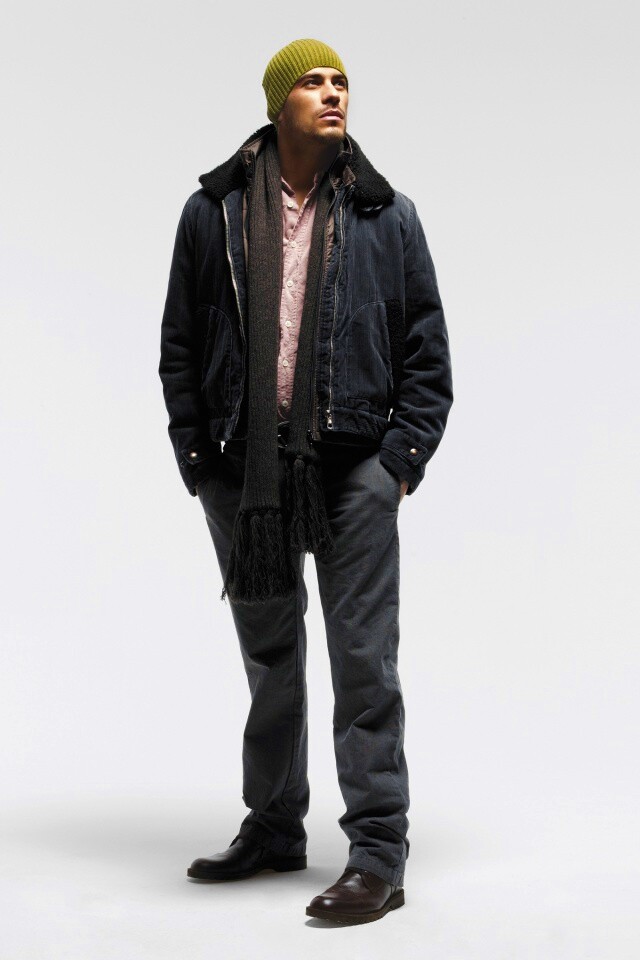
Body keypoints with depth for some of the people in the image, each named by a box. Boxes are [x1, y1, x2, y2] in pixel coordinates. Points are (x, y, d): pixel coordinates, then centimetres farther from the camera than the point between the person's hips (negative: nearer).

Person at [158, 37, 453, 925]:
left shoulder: (386, 215, 5)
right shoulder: (213, 211, 6)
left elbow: (426, 346, 5)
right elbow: (180, 344, 9)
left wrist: (405, 454, -4)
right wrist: (196, 457, 2)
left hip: (354, 465, -2)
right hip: (243, 468, 2)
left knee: (364, 658, -3)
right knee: (268, 657, 14)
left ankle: (378, 856, 6)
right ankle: (274, 827, 30)